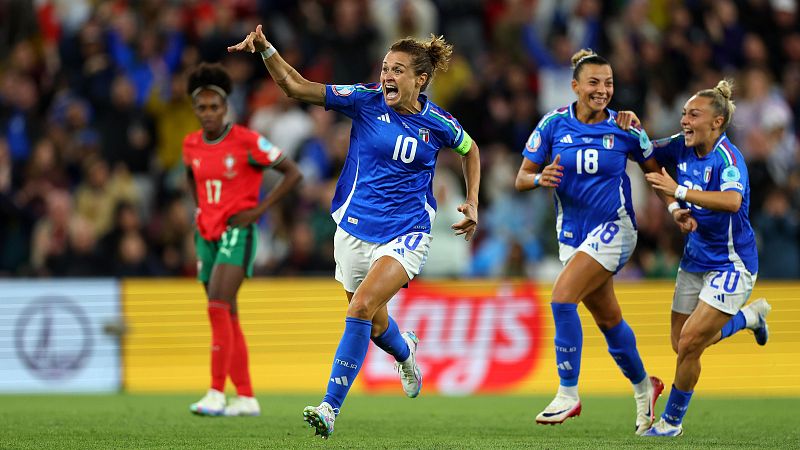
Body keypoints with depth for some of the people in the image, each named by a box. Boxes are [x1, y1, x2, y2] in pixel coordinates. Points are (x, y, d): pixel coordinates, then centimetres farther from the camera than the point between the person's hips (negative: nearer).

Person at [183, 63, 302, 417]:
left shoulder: (247, 142, -11)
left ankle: (217, 394, -22)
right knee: (227, 317, 8)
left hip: (236, 232, -6)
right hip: (206, 234, 6)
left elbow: (293, 173, -7)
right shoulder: (191, 145, 7)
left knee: (218, 307, -21)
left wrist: (258, 210, -12)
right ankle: (246, 397, 13)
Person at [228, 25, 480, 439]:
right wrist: (265, 49, -29)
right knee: (373, 324, 17)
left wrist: (472, 203, 10)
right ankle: (404, 350, 55)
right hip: (356, 230, 2)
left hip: (406, 234, -2)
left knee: (362, 307, -24)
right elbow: (295, 87, -15)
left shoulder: (438, 123, -5)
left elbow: (469, 150, 19)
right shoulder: (366, 101, -7)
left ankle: (330, 407, -23)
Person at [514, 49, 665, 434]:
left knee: (562, 296, -22)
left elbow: (656, 173, 6)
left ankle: (568, 394, -16)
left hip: (613, 229, -4)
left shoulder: (624, 129, -7)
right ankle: (643, 386, 37)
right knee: (608, 319, 13)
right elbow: (522, 178, -1)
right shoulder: (553, 124, -3)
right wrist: (540, 179, -22)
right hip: (572, 234, 4)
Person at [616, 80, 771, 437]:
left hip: (729, 264, -8)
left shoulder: (727, 157, -24)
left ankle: (672, 420, 10)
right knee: (682, 344, 15)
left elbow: (732, 201, -43)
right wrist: (632, 127, -6)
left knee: (689, 344, -11)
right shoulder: (682, 147, -2)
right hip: (695, 259, 8)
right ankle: (751, 316, 38)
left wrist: (680, 192, -47)